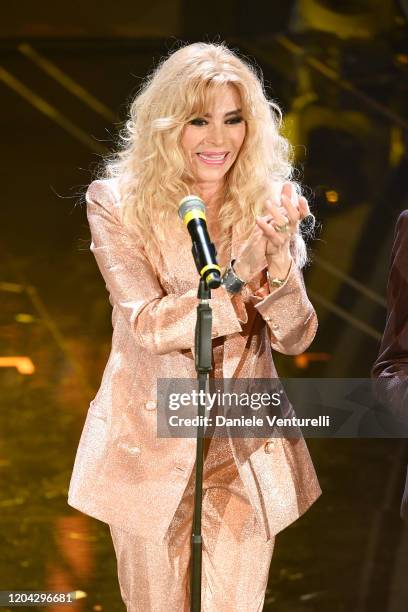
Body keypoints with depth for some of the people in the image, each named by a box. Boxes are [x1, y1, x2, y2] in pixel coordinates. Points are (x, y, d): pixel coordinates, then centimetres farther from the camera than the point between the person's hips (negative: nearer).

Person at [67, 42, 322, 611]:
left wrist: (280, 260, -25)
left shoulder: (269, 203, -1)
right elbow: (150, 324, -18)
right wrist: (245, 282, -28)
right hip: (152, 447, -2)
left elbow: (295, 337, -6)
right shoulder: (118, 204, -8)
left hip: (248, 451, 2)